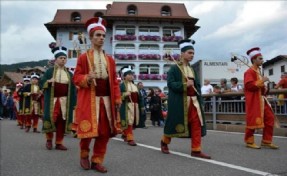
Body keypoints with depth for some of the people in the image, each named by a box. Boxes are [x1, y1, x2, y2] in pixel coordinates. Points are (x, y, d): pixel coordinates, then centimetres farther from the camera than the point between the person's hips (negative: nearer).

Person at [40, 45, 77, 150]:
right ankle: (49, 139, 15)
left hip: (65, 101, 2)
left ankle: (59, 143, 11)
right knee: (51, 118, -9)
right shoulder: (49, 71, 4)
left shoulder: (69, 74, 9)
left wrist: (74, 103, 0)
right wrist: (48, 82, -20)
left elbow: (73, 89, 7)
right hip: (52, 100, -2)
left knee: (62, 121, 2)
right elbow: (41, 83, 2)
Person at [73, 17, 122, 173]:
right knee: (88, 130, -2)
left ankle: (97, 161, 16)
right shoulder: (83, 57, 1)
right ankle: (84, 156, 26)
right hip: (89, 99, -4)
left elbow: (114, 81, 11)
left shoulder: (110, 60, 13)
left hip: (106, 99, 4)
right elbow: (76, 77, -2)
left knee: (105, 132, 3)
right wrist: (87, 78, -22)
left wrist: (117, 98, 3)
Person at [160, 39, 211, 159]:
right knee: (174, 123, 5)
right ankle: (164, 142, 29)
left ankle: (196, 150, 5)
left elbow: (197, 85, 17)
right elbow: (170, 84, -14)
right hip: (179, 101, -6)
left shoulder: (192, 69, 16)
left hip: (193, 100, 6)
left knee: (197, 124, -1)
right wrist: (185, 84, -22)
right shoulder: (174, 68, -4)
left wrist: (199, 99, 6)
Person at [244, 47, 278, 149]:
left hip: (261, 99, 10)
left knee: (269, 118, 8)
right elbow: (249, 85, -25)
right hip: (253, 100, -10)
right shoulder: (249, 72, -13)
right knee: (252, 120, -3)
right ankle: (249, 142, 11)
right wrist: (262, 81, -22)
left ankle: (266, 141, 17)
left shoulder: (258, 71, 17)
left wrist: (264, 88, 13)